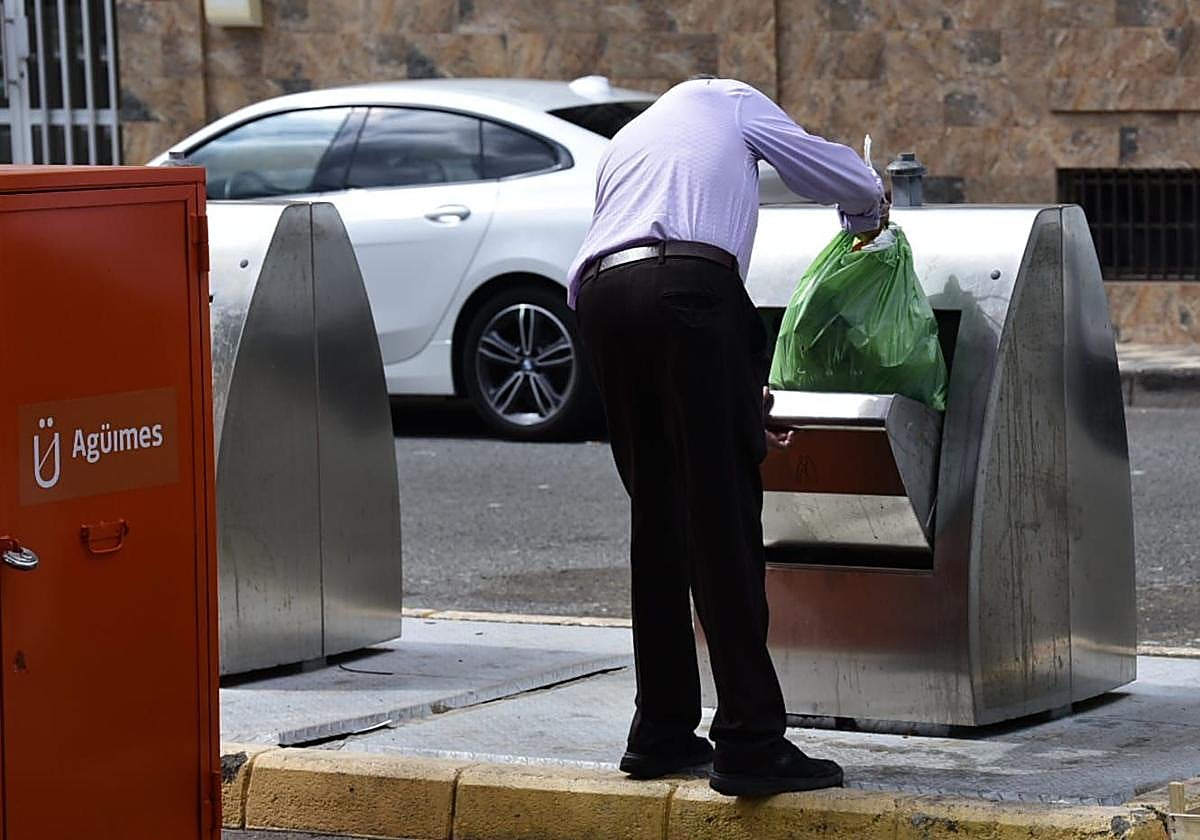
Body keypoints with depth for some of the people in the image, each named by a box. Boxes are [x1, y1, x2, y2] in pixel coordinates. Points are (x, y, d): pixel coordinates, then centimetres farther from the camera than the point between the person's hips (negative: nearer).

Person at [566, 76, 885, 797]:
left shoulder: (626, 141, 38)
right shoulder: (730, 101, 24)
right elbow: (847, 179, 24)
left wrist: (735, 390, 35)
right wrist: (866, 213, 50)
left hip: (599, 293, 6)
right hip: (687, 288, -6)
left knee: (657, 516, 14)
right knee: (724, 516, -7)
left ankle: (661, 732, 17)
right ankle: (750, 743, -10)